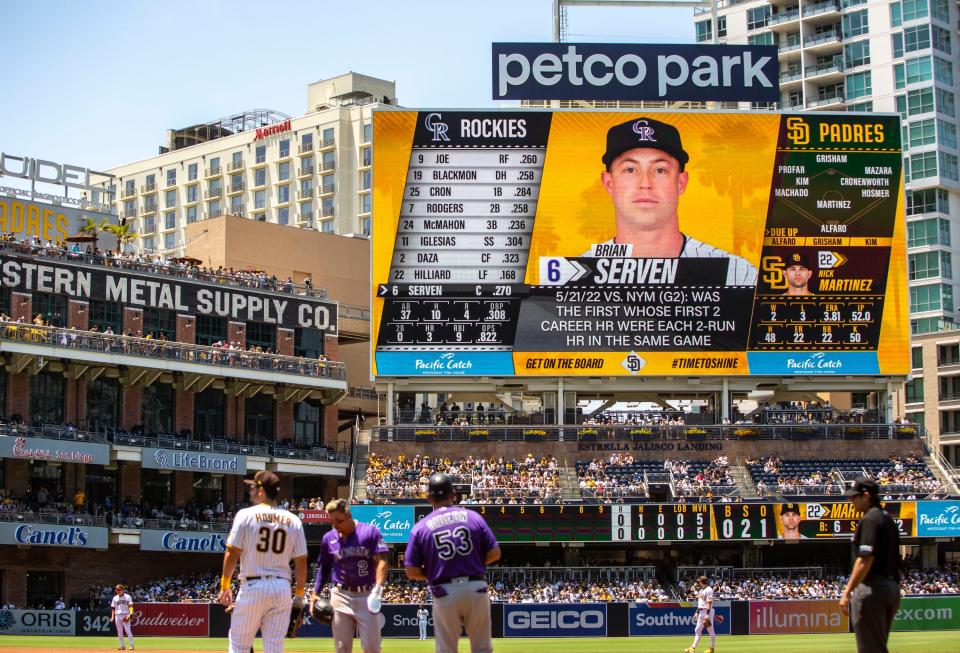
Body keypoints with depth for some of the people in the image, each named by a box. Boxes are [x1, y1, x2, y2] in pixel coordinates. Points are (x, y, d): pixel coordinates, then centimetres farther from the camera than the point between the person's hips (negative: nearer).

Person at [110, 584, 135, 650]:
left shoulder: (127, 597, 2)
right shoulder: (115, 598, 13)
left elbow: (131, 606, -4)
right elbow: (113, 608, 16)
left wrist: (130, 614, -18)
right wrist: (112, 616, 5)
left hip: (125, 615, -4)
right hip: (117, 616, 4)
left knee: (128, 630, -11)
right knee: (119, 631, 5)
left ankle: (131, 645, -10)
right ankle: (122, 645, 12)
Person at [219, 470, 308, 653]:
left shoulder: (246, 515, -3)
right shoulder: (293, 520, 7)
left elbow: (232, 553, -5)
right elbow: (301, 561, 5)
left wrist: (225, 586, 3)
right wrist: (299, 594, 13)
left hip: (253, 586, -3)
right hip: (282, 589, 3)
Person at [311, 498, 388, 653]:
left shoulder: (370, 532, -6)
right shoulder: (328, 538, 5)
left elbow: (382, 562, -11)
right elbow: (324, 568, 16)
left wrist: (378, 589, -24)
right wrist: (315, 593, 5)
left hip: (367, 596, -3)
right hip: (340, 596, 3)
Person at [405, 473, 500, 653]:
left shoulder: (420, 527, 0)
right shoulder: (473, 517, 3)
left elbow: (411, 571, -2)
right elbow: (494, 553, 1)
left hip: (444, 593, -1)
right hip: (476, 589, 1)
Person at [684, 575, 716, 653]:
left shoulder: (709, 590, -14)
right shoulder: (701, 590, 16)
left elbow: (709, 603, -20)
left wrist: (707, 615, -24)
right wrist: (697, 612, 20)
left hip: (708, 611, -10)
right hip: (701, 612, 10)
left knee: (710, 630, 0)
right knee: (697, 630, 6)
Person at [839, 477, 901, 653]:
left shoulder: (869, 520, -12)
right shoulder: (888, 519, 17)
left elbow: (865, 560, -21)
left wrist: (847, 592, -20)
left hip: (871, 588, -10)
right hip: (893, 588, 10)